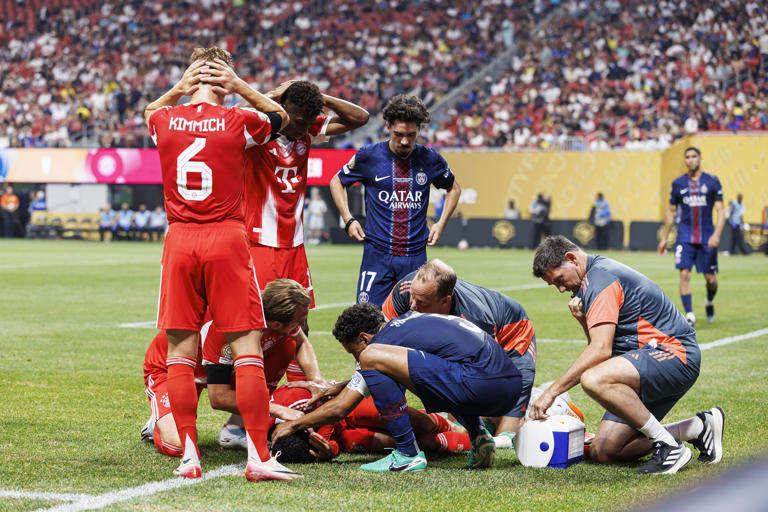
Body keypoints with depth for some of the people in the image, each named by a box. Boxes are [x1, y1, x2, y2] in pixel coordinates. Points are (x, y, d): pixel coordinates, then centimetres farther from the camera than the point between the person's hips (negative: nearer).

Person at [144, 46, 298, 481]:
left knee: (181, 351, 7)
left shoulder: (166, 120, 2)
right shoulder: (238, 121, -5)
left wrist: (177, 90, 16)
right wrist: (240, 86, 12)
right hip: (227, 239, -2)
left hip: (179, 241, 2)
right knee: (248, 348, 1)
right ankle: (259, 457, -2)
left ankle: (189, 456, 6)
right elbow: (281, 117, 18)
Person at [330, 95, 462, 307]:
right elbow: (337, 182, 15)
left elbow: (453, 188, 23)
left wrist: (441, 223, 11)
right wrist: (348, 220, 4)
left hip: (416, 255, 2)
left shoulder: (430, 159, 3)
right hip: (377, 254, -2)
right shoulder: (369, 156, -2)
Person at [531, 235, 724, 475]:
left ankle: (668, 447, -21)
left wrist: (552, 391, -22)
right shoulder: (601, 273, 18)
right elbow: (602, 347, 16)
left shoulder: (601, 277, -14)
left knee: (594, 380, -35)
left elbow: (601, 350, -24)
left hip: (675, 354, -11)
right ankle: (698, 427, 11)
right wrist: (583, 320, -2)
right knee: (603, 451, 1)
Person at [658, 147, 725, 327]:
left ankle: (710, 301, 35)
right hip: (685, 237, 1)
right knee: (684, 274, -15)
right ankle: (689, 315, -12)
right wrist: (664, 238, 14)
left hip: (707, 238, 0)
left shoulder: (712, 181, 1)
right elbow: (671, 211, 15)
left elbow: (720, 211, -2)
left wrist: (716, 234, -16)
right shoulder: (678, 183, 6)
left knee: (711, 279, 3)